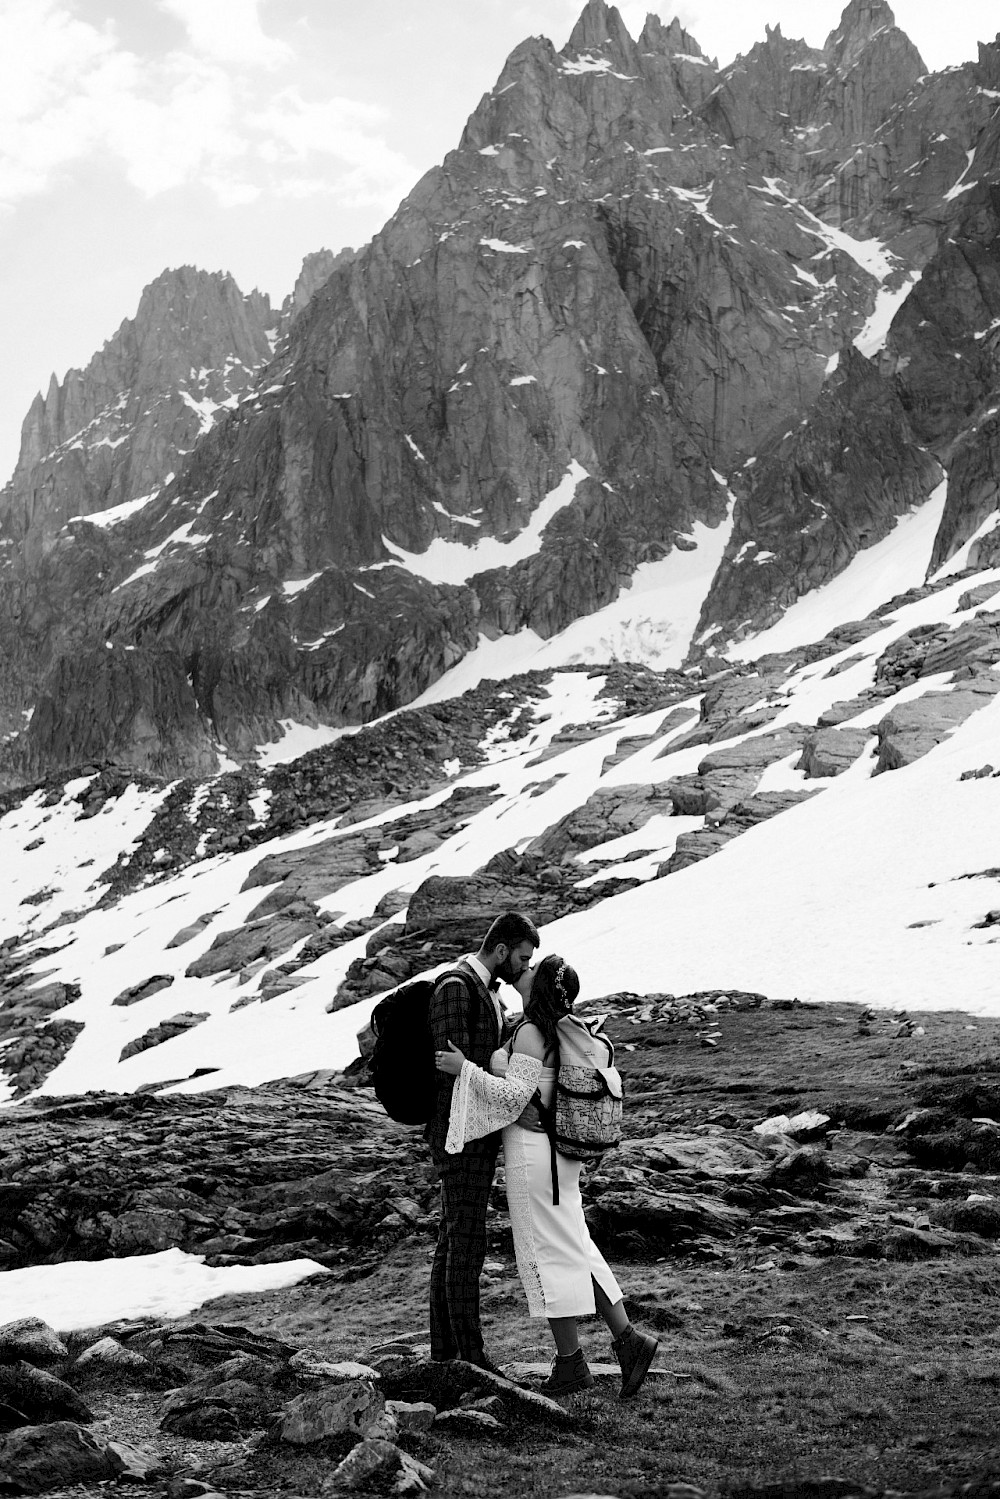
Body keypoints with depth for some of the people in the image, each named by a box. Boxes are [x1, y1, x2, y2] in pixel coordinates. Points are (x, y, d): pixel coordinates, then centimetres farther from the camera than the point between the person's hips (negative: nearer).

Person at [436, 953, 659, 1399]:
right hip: (558, 1150, 9)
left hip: (531, 1153, -9)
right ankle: (627, 1337, 9)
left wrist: (466, 1069, -19)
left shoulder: (530, 1033, -17)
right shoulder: (558, 1032, 10)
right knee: (575, 1250, 13)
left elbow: (517, 1098, -21)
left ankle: (570, 1362, 8)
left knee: (547, 1255, 0)